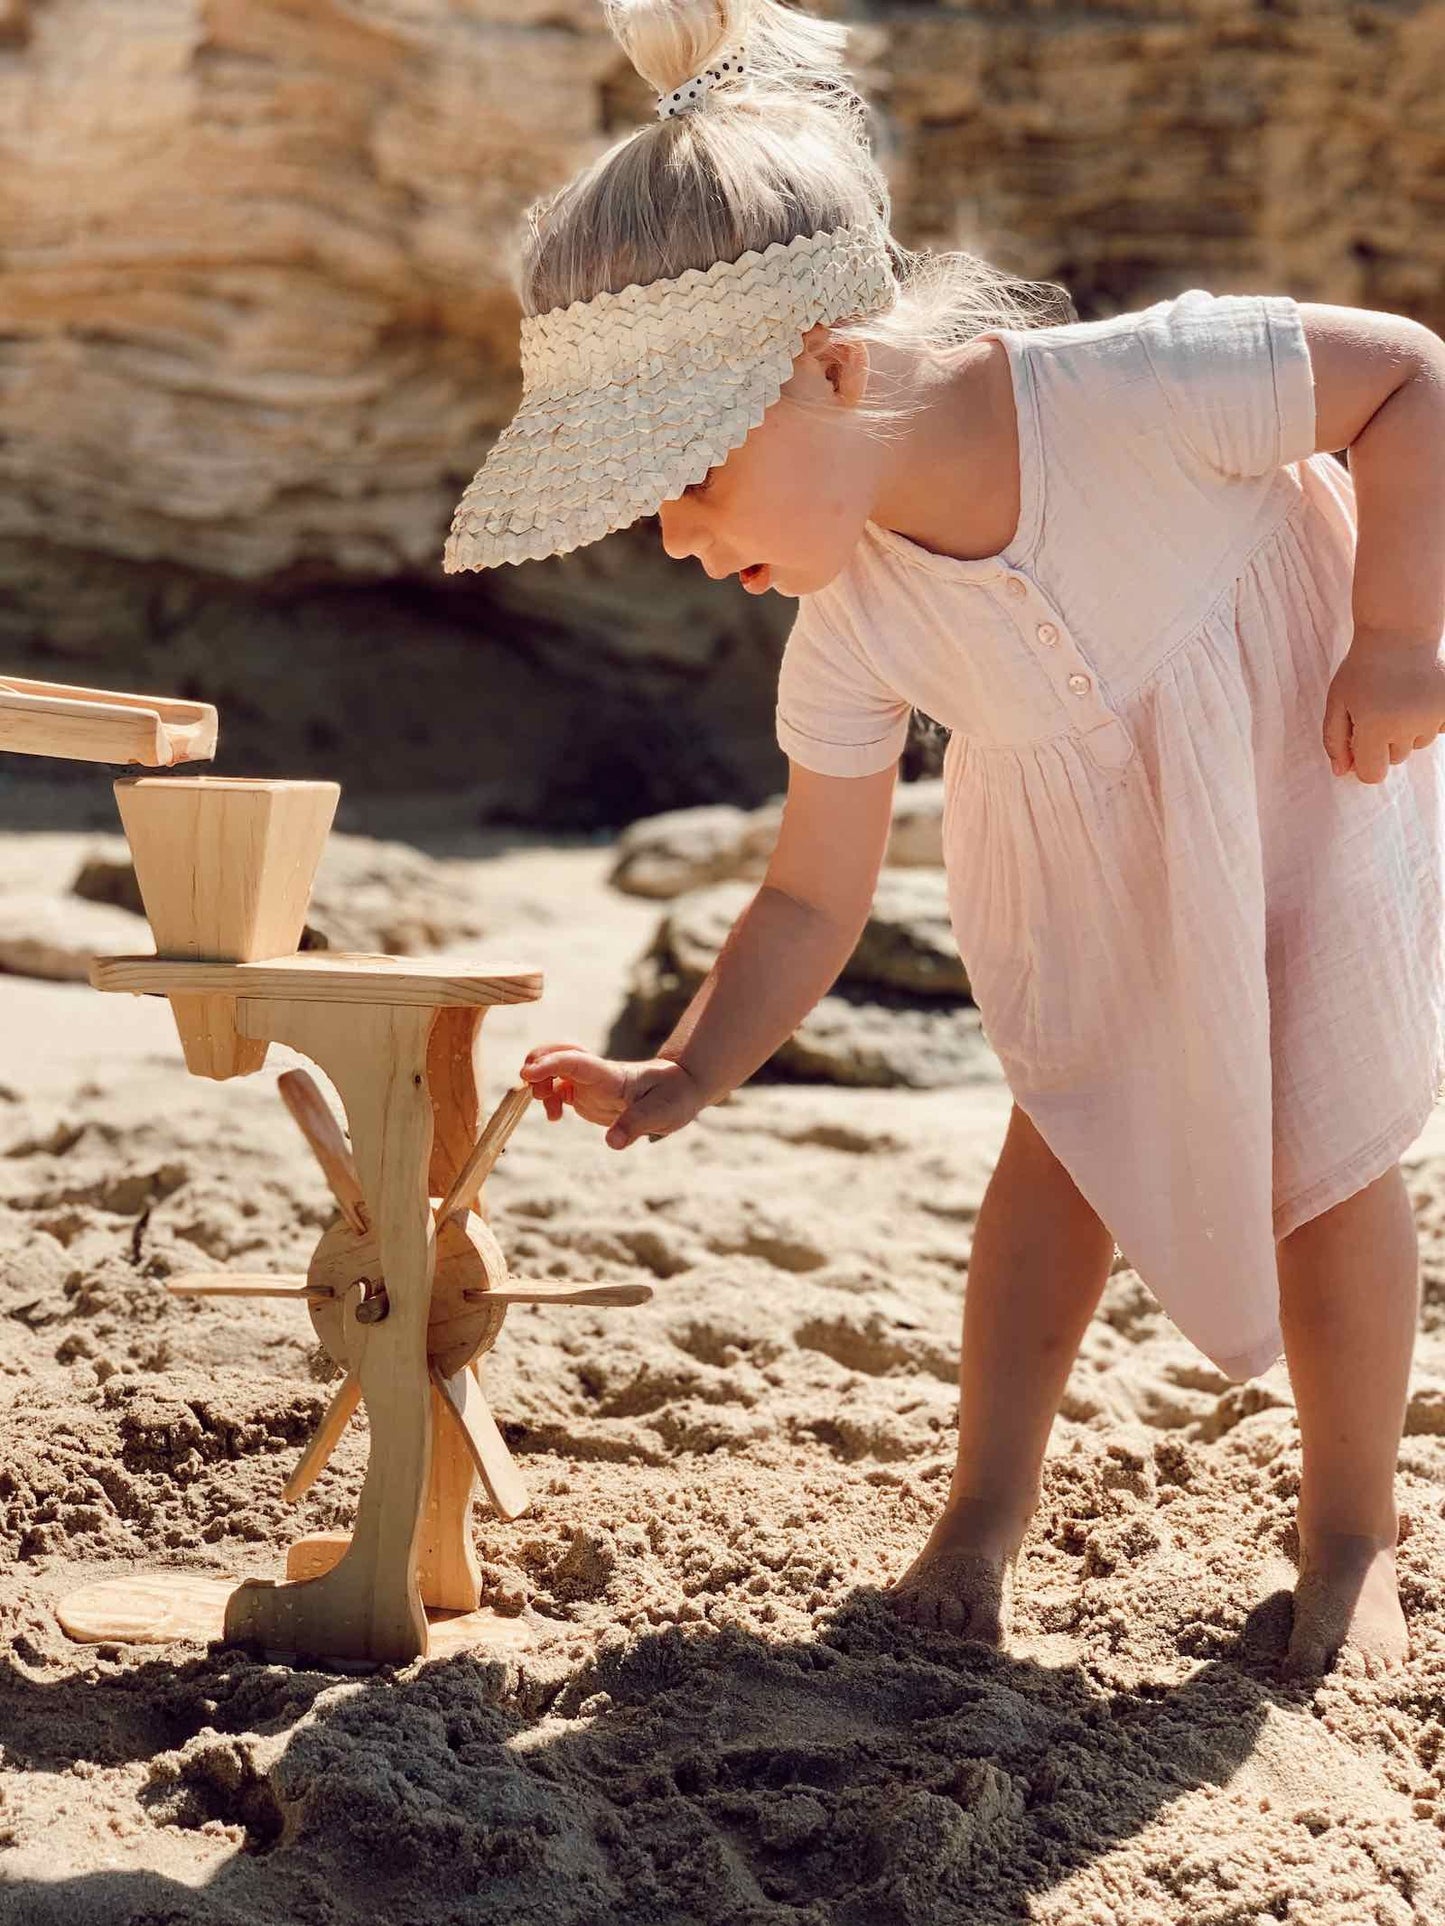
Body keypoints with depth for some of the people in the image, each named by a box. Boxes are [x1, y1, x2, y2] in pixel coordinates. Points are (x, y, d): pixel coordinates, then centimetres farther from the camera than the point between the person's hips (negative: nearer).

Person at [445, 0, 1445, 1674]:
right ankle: (983, 1518, 14)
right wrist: (688, 1073, -25)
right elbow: (813, 900, -14)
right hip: (1099, 832, 4)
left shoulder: (1134, 390, -39)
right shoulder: (855, 629, -22)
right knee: (1064, 1131, 0)